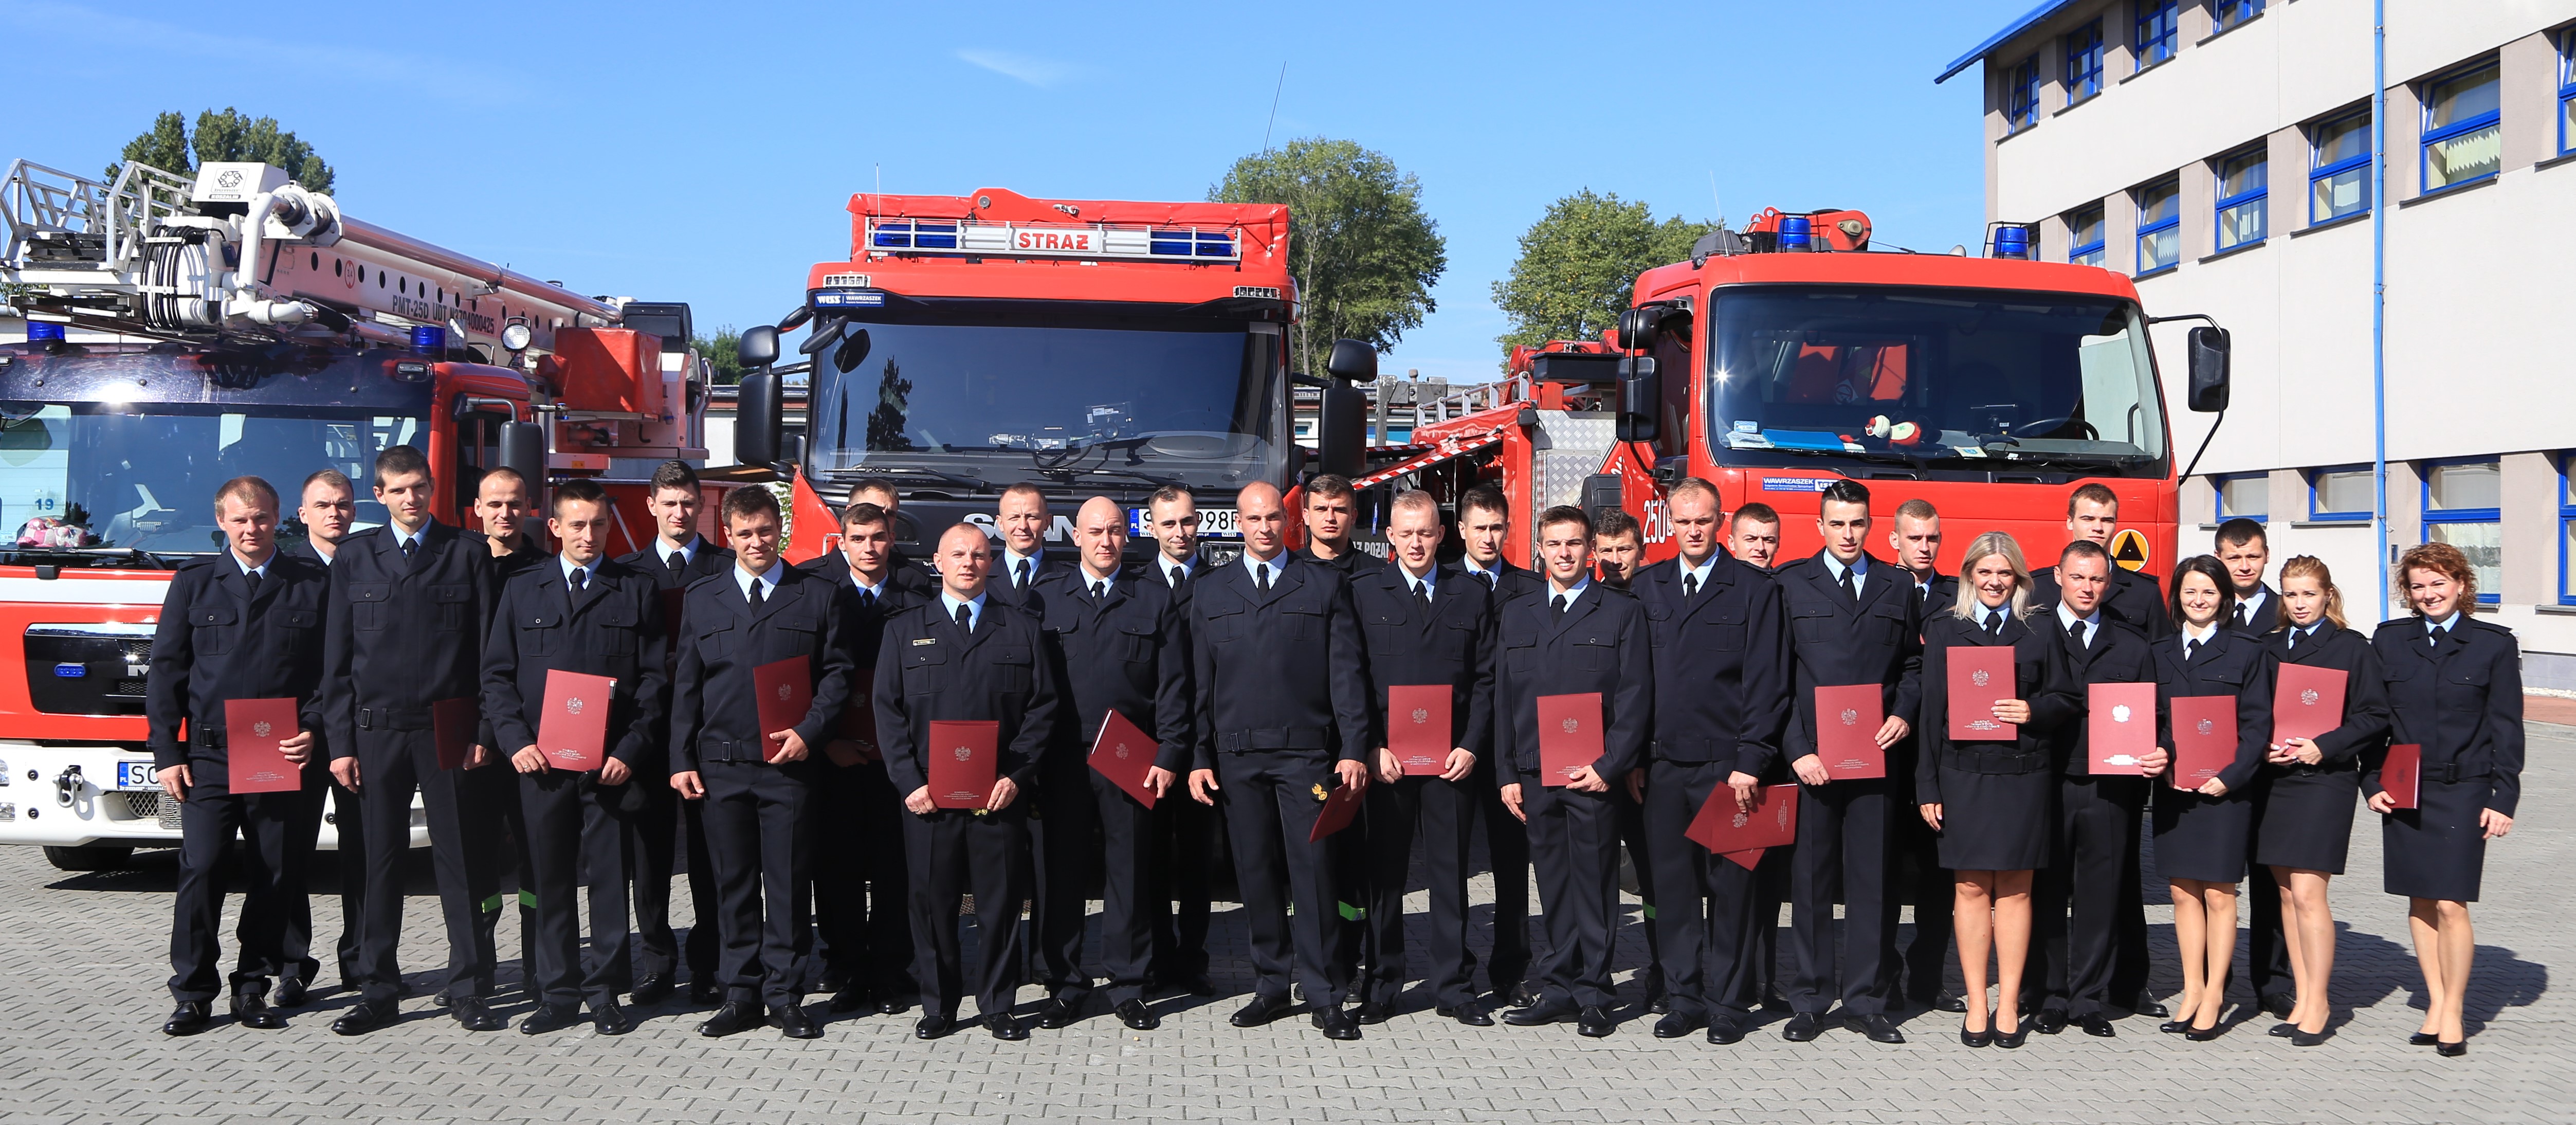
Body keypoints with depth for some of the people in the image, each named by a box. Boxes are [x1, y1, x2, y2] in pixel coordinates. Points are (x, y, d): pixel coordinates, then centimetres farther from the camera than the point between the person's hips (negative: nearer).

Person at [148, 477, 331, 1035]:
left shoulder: (314, 584, 7)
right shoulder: (194, 582, 9)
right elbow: (166, 670, 7)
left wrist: (312, 729, -8)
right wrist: (167, 754, 0)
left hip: (284, 758, 0)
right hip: (209, 757, 0)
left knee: (273, 877, 4)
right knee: (201, 869, -6)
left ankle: (253, 989, 15)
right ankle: (193, 993, 3)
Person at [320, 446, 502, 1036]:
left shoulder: (468, 554, 5)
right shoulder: (354, 557, 9)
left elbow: (487, 650, 3)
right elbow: (336, 657, 8)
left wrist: (483, 732, -4)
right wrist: (340, 742, 1)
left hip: (448, 728, -1)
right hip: (377, 731, 1)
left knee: (459, 860, 2)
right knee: (380, 861, 6)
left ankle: (468, 990, 8)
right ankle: (377, 992, 14)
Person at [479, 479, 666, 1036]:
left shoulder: (637, 589, 8)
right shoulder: (522, 589, 12)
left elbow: (653, 677, 4)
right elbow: (496, 674, 10)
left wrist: (630, 749, -7)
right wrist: (516, 740, -4)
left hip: (611, 763, -1)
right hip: (541, 760, 1)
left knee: (609, 878, 1)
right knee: (549, 880, 4)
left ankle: (605, 992, 10)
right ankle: (557, 994, 13)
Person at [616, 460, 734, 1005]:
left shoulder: (728, 567, 6)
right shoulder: (626, 570, 11)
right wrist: (677, 666, -6)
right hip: (648, 724, 2)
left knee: (709, 847, 0)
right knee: (650, 846, 4)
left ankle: (707, 963, 7)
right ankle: (657, 958, 14)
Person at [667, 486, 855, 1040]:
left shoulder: (818, 595, 6)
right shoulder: (702, 598, 11)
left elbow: (837, 674, 4)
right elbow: (685, 686, 10)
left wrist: (809, 731, -10)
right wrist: (681, 760, 3)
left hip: (789, 764, -2)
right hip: (721, 765, 2)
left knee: (788, 884, 1)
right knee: (734, 883, 6)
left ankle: (785, 997, 10)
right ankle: (740, 995, 15)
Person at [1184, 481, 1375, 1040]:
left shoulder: (1325, 586, 8)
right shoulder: (1209, 591, 13)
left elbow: (1346, 673, 4)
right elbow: (1199, 680, 11)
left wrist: (1353, 750, -4)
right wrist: (1199, 757, 4)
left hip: (1306, 751, -2)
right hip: (1237, 756, 2)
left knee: (1313, 869, -5)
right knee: (1256, 872, 5)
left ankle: (1325, 998, 1)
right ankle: (1271, 987, 16)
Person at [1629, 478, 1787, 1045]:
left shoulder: (1755, 590, 1)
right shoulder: (1646, 587, 12)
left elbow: (1767, 684, -3)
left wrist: (1751, 762, -10)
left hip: (1726, 764, -3)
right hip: (1662, 764, 3)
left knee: (1730, 886, 2)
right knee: (1671, 885, 5)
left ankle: (1727, 1003, 11)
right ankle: (1683, 997, 16)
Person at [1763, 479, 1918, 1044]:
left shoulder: (1897, 587, 14)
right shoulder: (1791, 585, 5)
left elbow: (1913, 664, 18)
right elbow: (1773, 677, 0)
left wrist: (1903, 715, -1)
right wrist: (1795, 749, -8)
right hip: (1809, 757, -2)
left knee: (1872, 881, 3)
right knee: (1810, 881, 2)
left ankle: (1866, 1001, 12)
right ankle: (1809, 1002, 10)